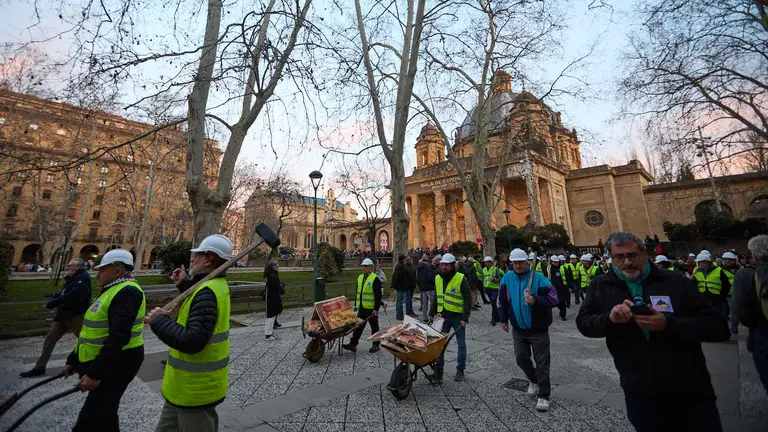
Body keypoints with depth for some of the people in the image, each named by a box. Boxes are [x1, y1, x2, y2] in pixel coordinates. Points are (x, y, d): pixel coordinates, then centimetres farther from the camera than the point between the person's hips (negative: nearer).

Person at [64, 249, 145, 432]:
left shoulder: (127, 292, -22)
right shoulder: (113, 290, 13)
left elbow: (118, 337, -28)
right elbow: (94, 332, 21)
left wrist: (95, 373, -26)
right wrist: (73, 360, 23)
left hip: (115, 364, -10)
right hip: (102, 362, 10)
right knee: (104, 414, 21)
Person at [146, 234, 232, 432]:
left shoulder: (208, 292, -29)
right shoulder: (215, 284, 3)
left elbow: (192, 341, -33)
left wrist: (160, 321, -20)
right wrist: (184, 284, 10)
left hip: (195, 388, -10)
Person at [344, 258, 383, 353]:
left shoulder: (375, 279, -13)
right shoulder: (360, 277, 10)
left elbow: (378, 295, -15)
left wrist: (376, 309, -18)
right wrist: (356, 304, 15)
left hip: (371, 309, -6)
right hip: (362, 308, 6)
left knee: (374, 327, 8)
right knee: (358, 326, 10)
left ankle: (376, 345, 22)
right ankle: (353, 344, 17)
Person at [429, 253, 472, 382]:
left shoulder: (461, 279, -13)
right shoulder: (438, 278, 4)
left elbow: (468, 300, -11)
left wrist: (465, 318, -16)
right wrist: (432, 313, 10)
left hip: (458, 317, -4)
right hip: (444, 317, 4)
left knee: (461, 344, 12)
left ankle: (460, 370, 28)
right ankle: (438, 371, 16)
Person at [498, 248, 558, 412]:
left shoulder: (538, 278, -15)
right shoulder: (507, 278, -3)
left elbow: (553, 299, -16)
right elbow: (502, 300, 7)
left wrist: (535, 300, -32)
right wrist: (503, 319, 10)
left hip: (538, 330, -4)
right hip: (518, 329, 4)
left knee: (542, 363, 5)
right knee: (521, 358, 13)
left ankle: (543, 396, 20)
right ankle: (534, 380, 42)